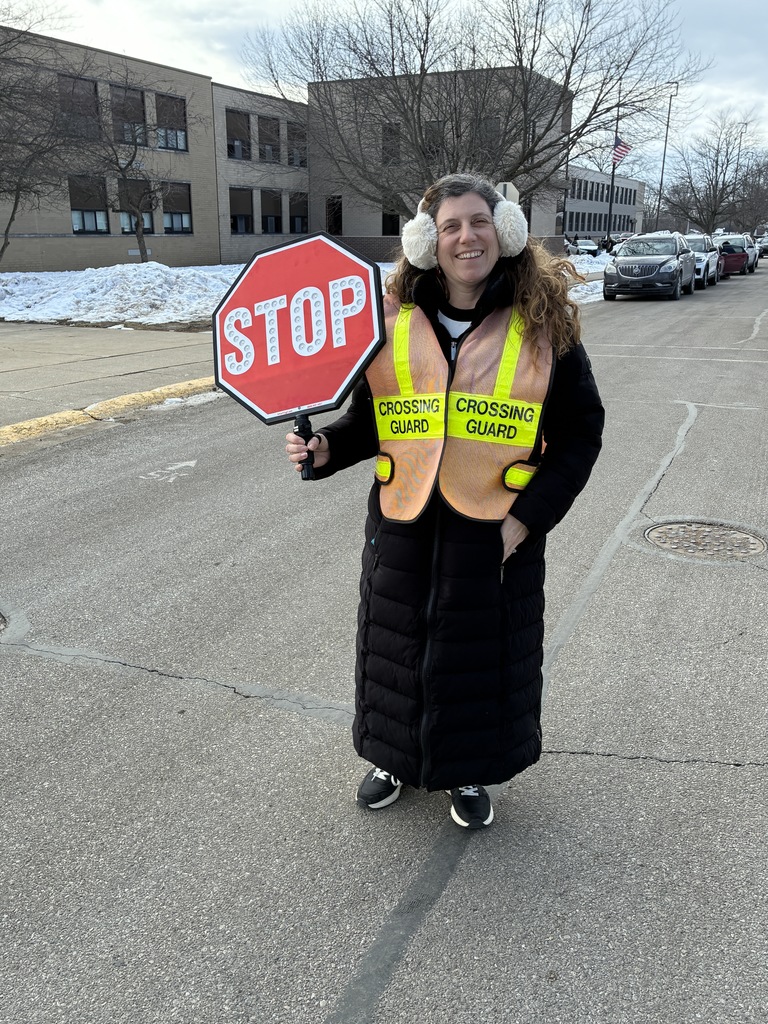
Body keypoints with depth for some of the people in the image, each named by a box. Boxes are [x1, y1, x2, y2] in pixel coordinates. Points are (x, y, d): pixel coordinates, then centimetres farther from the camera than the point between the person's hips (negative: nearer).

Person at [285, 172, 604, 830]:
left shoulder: (544, 326, -6)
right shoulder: (393, 325, 0)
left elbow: (580, 431, -3)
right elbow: (369, 417, 9)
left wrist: (528, 515, -11)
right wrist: (326, 447, -11)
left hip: (497, 530, -2)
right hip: (404, 526, 2)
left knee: (483, 651, 12)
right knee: (399, 642, 15)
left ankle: (471, 774, 38)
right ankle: (397, 758, 42)